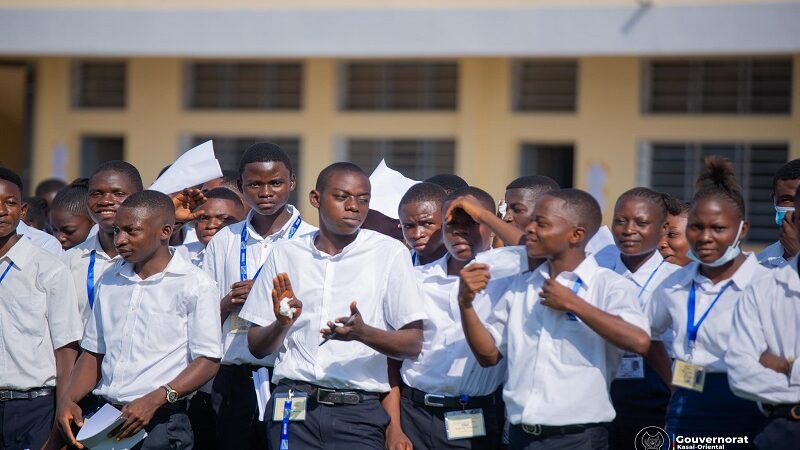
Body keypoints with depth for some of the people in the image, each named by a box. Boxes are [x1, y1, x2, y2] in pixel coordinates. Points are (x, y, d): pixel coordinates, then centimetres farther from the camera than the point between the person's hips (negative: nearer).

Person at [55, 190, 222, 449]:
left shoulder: (195, 285, -3)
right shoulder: (110, 280, 15)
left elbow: (208, 360, -8)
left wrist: (153, 400, -19)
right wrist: (68, 399, 1)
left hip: (161, 420, -5)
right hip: (104, 414, 5)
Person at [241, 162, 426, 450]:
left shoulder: (389, 253, 3)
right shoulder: (286, 254, 10)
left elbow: (413, 345, 0)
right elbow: (257, 347, 13)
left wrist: (363, 333, -17)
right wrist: (282, 324, -8)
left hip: (358, 412, -1)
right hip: (292, 404, 2)